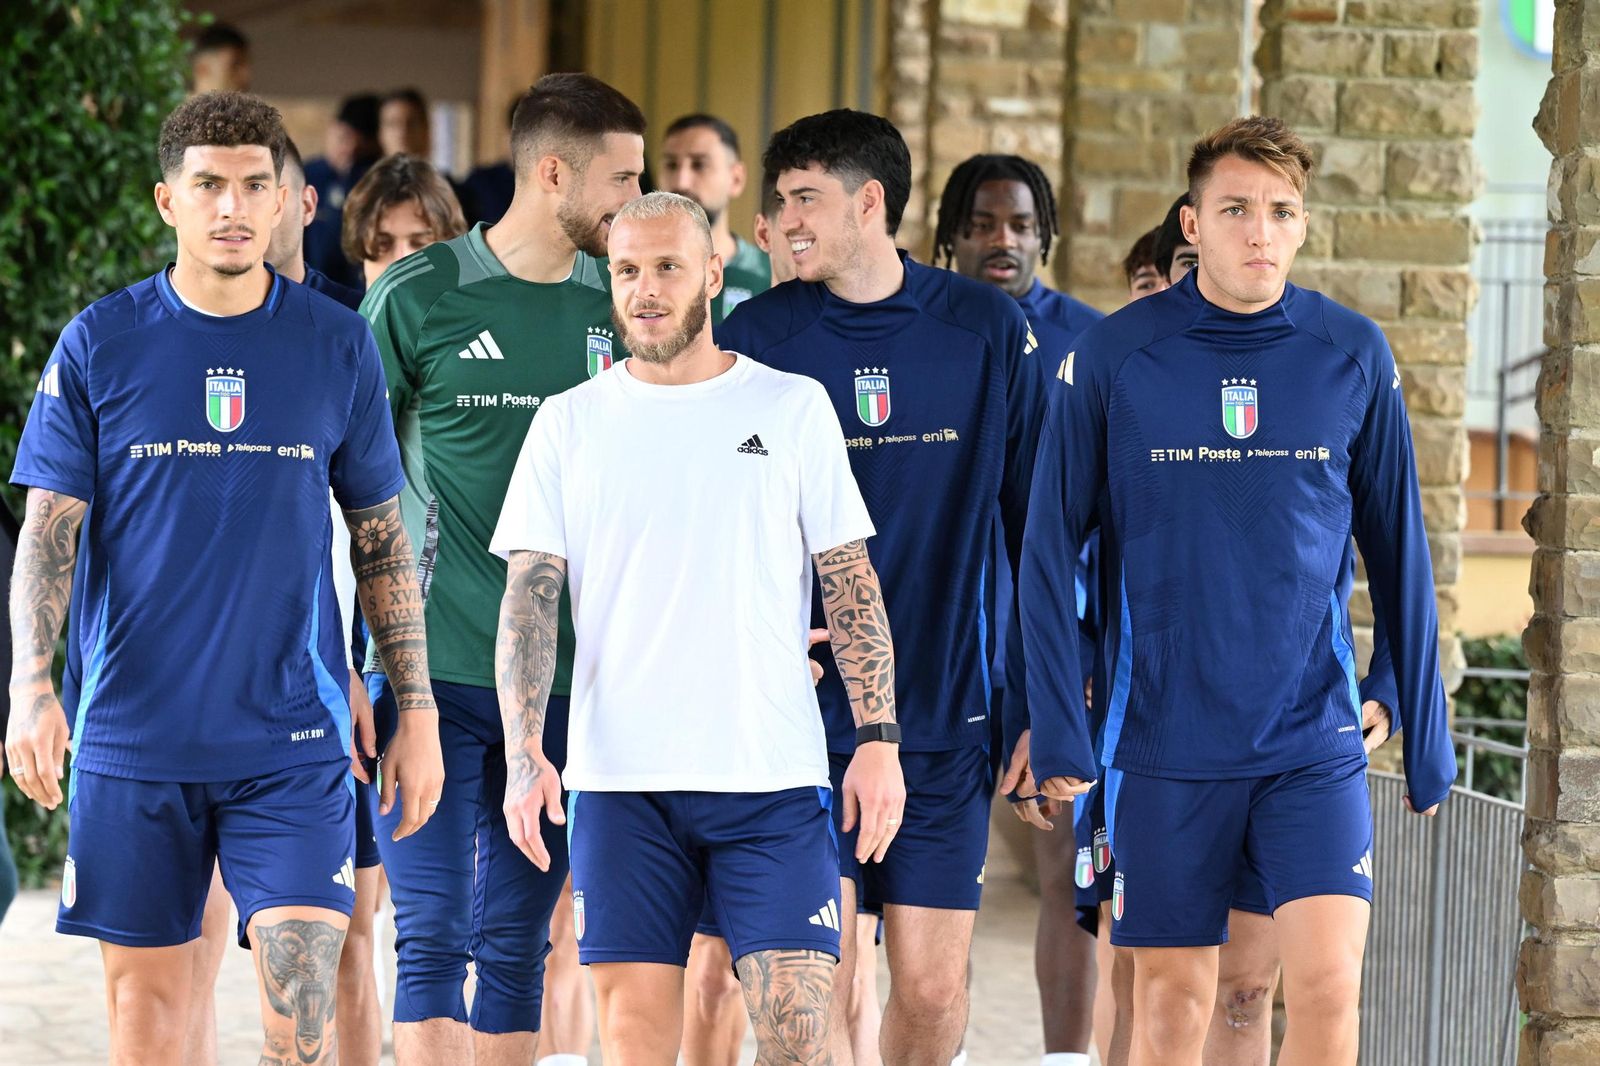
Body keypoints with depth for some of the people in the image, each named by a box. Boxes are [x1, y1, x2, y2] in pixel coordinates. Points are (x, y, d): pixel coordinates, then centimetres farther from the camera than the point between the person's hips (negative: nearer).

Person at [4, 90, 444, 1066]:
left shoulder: (338, 346, 4)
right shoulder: (100, 345, 1)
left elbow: (383, 540, 10)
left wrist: (419, 713, 7)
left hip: (293, 739, 0)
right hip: (131, 734, 0)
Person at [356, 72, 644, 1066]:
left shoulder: (626, 307, 7)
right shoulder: (417, 296, -4)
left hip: (566, 675, 4)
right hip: (435, 668, -4)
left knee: (517, 947, 8)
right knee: (434, 939, -7)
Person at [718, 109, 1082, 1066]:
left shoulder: (989, 330, 2)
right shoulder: (760, 334, 1)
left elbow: (1038, 517, 6)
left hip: (945, 713, 1)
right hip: (804, 709, -1)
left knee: (933, 986, 1)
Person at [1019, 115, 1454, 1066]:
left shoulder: (1354, 356, 1)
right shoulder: (1114, 357, -3)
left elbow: (1399, 550, 8)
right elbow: (1052, 548, 1)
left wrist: (1426, 734, 9)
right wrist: (1056, 726, -5)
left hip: (1314, 743, 0)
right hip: (1165, 747, 0)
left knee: (1329, 985, -12)